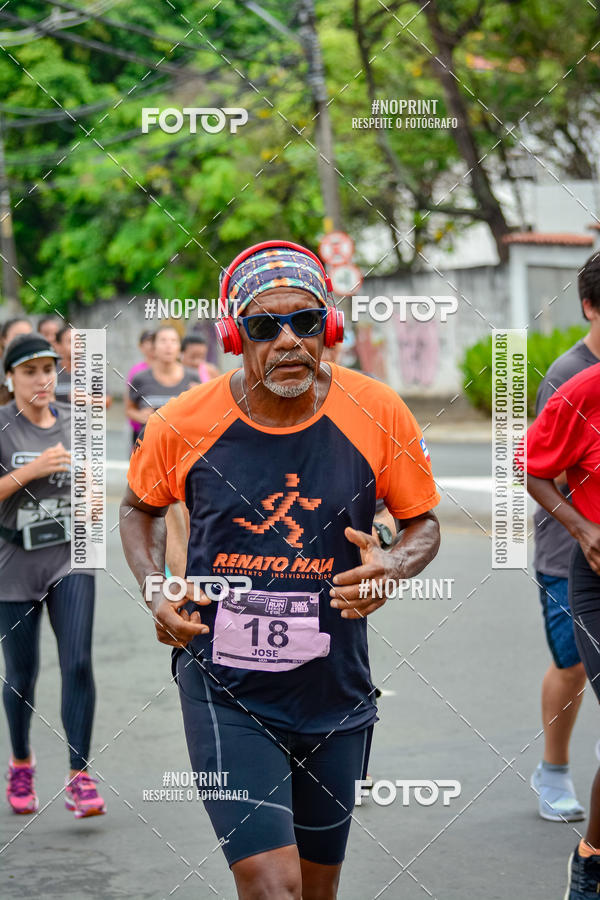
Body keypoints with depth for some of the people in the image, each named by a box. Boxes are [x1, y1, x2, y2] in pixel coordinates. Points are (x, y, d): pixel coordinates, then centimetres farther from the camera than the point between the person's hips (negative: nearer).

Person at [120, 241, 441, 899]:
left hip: (334, 695, 2)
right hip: (225, 695, -2)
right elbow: (139, 507, 13)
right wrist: (155, 593, -4)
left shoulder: (378, 414, -8)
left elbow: (423, 524, 6)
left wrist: (393, 566, -16)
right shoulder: (184, 424, -8)